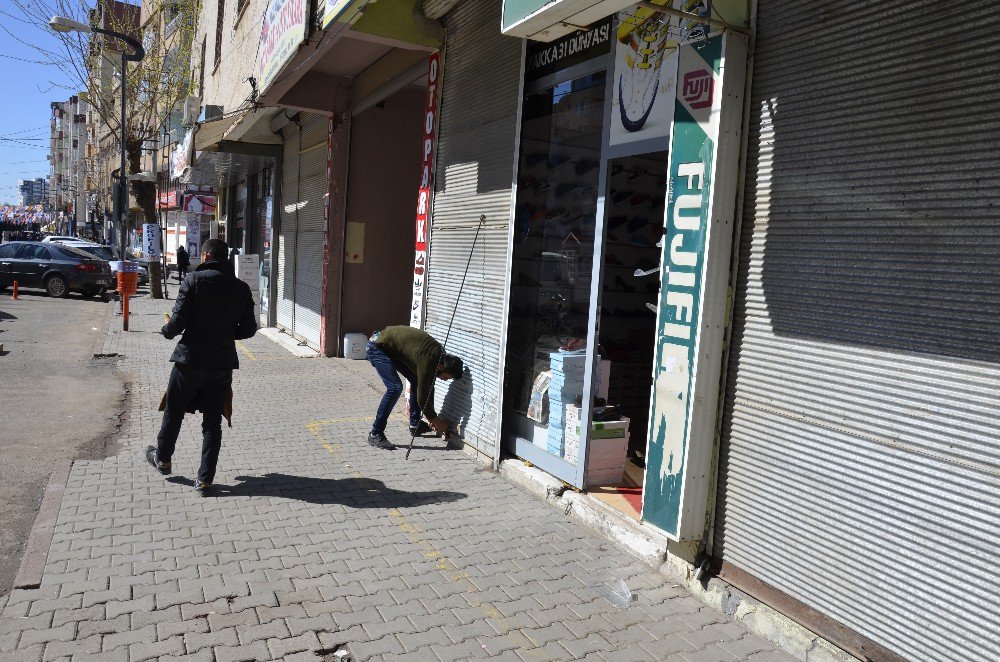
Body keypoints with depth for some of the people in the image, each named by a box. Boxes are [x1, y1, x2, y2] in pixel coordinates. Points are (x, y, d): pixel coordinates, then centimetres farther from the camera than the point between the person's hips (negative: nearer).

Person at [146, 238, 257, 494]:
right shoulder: (241, 288, 1)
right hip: (223, 363, 3)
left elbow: (178, 322, -13)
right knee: (213, 421, 10)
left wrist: (166, 330, 9)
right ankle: (205, 479, 13)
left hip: (190, 360, -2)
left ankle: (162, 459, 42)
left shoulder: (194, 280, -10)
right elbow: (248, 329, 4)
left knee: (173, 413, 20)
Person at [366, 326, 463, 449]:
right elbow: (422, 395, -24)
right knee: (395, 388, -22)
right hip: (378, 347, -10)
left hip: (392, 348, 10)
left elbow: (429, 387, 7)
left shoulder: (439, 353, -5)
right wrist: (435, 420, -10)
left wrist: (433, 417, 10)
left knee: (416, 382, 8)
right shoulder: (427, 360, -31)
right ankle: (375, 434, -15)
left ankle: (415, 425, 18)